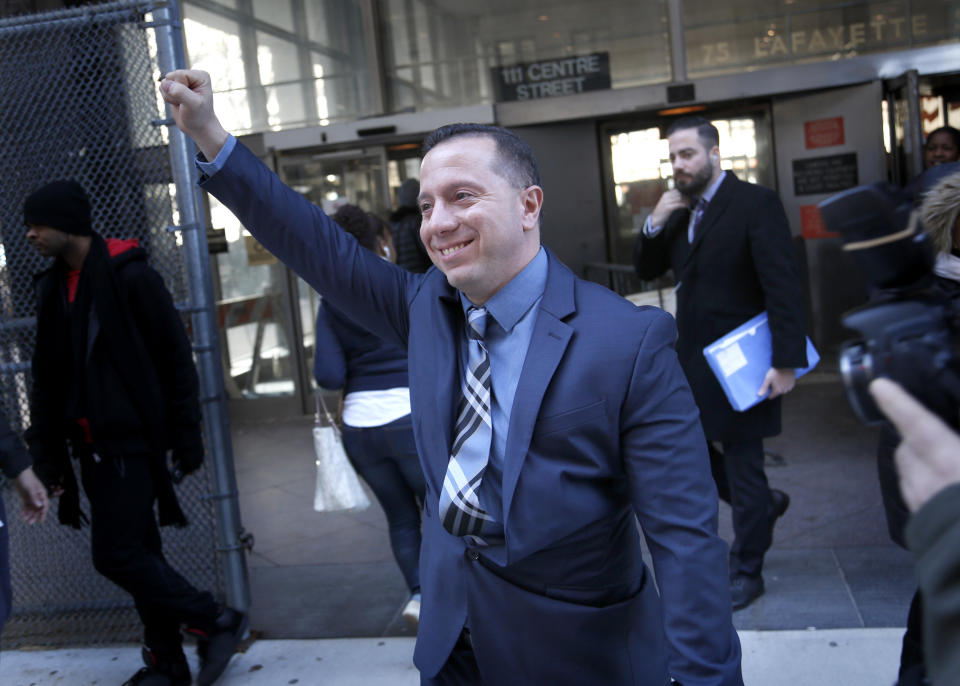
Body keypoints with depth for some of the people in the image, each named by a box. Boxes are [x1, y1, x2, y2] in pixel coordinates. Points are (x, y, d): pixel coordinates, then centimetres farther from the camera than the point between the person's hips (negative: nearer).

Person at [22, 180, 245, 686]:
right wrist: (46, 452, 9)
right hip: (92, 445, 7)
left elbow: (176, 356, -10)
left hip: (132, 440, -7)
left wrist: (186, 435, -10)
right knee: (137, 552, 12)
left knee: (117, 554, -9)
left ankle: (216, 623, 6)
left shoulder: (128, 277, -10)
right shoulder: (53, 287, 11)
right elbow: (47, 379, 13)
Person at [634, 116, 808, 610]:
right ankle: (763, 505, 37)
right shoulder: (680, 210, 9)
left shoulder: (756, 203, -14)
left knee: (743, 467, 4)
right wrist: (654, 224, -7)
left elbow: (784, 286, -19)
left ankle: (746, 573, 21)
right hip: (693, 358, 8)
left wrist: (786, 362, -24)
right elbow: (646, 271, 12)